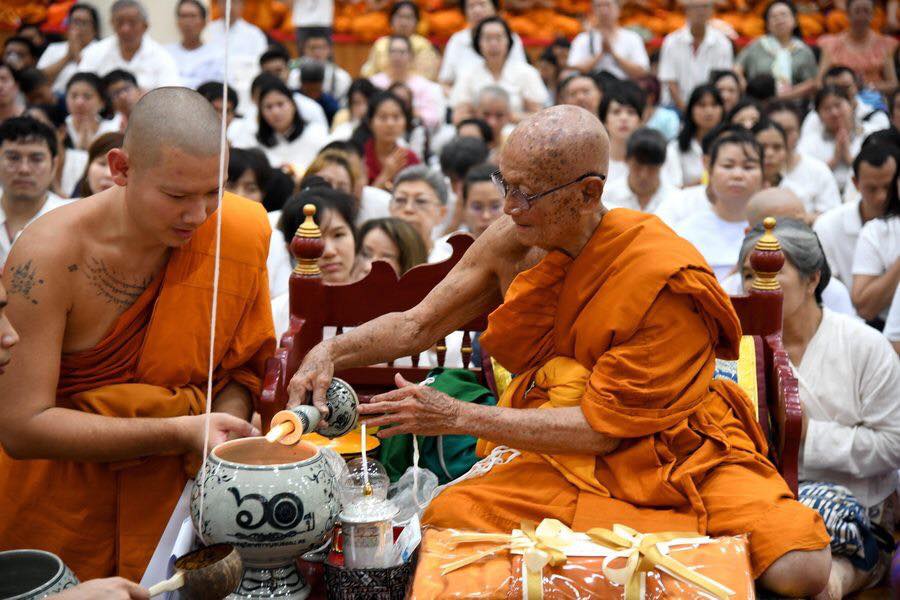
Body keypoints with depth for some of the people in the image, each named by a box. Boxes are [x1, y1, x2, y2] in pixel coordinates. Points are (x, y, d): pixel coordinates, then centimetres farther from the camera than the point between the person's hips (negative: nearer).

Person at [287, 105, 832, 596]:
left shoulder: (666, 280, -20)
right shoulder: (515, 242, -4)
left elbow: (602, 426, -19)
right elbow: (416, 325, 9)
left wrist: (459, 417, -20)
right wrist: (331, 352, -9)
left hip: (680, 457, -4)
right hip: (567, 463, 5)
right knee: (446, 518, -25)